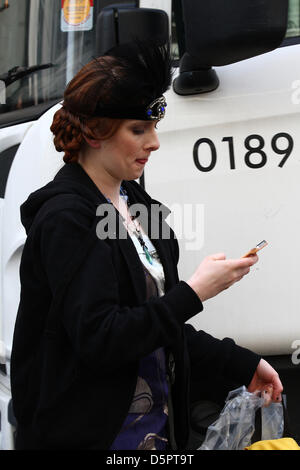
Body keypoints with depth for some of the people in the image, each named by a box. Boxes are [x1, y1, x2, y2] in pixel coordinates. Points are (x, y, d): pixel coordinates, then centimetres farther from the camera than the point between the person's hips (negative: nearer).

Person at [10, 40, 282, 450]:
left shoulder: (132, 200, 9)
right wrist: (194, 292, -20)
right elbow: (98, 338, -25)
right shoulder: (66, 218, -17)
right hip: (90, 433, -8)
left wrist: (241, 365, 11)